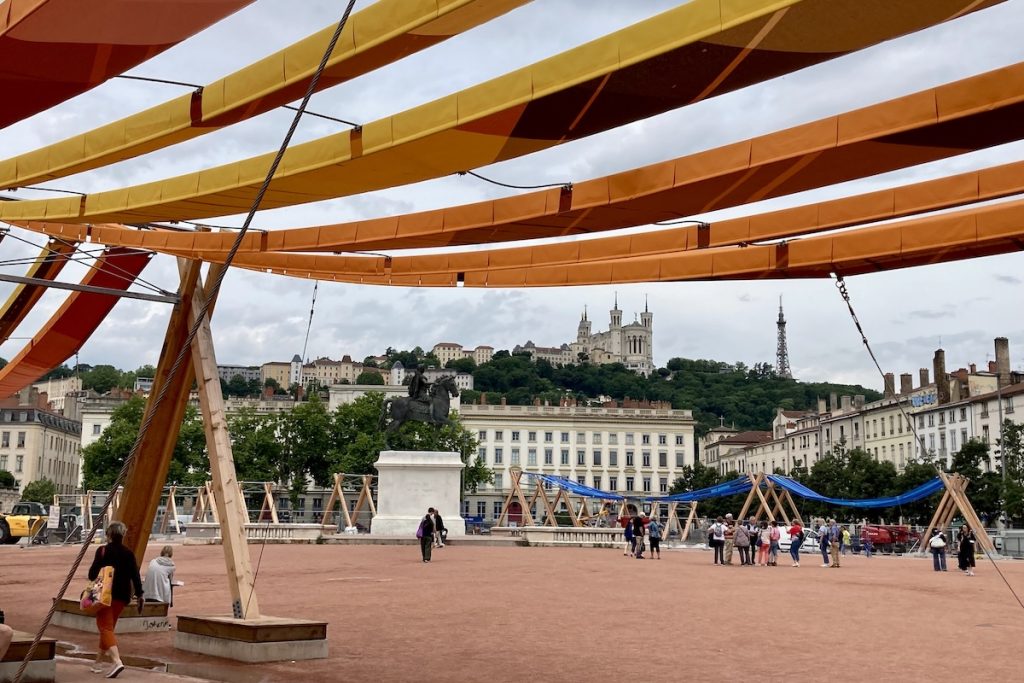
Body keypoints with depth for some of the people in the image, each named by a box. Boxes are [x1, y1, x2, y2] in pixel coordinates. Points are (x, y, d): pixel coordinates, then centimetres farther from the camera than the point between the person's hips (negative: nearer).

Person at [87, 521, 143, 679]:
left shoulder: (102, 551, -7)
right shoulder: (128, 554, 3)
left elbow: (93, 573, -8)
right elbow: (135, 576, -1)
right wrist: (139, 595, 3)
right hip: (122, 596, 5)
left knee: (105, 627, -7)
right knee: (109, 627, 18)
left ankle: (117, 661, -26)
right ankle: (98, 662, 27)